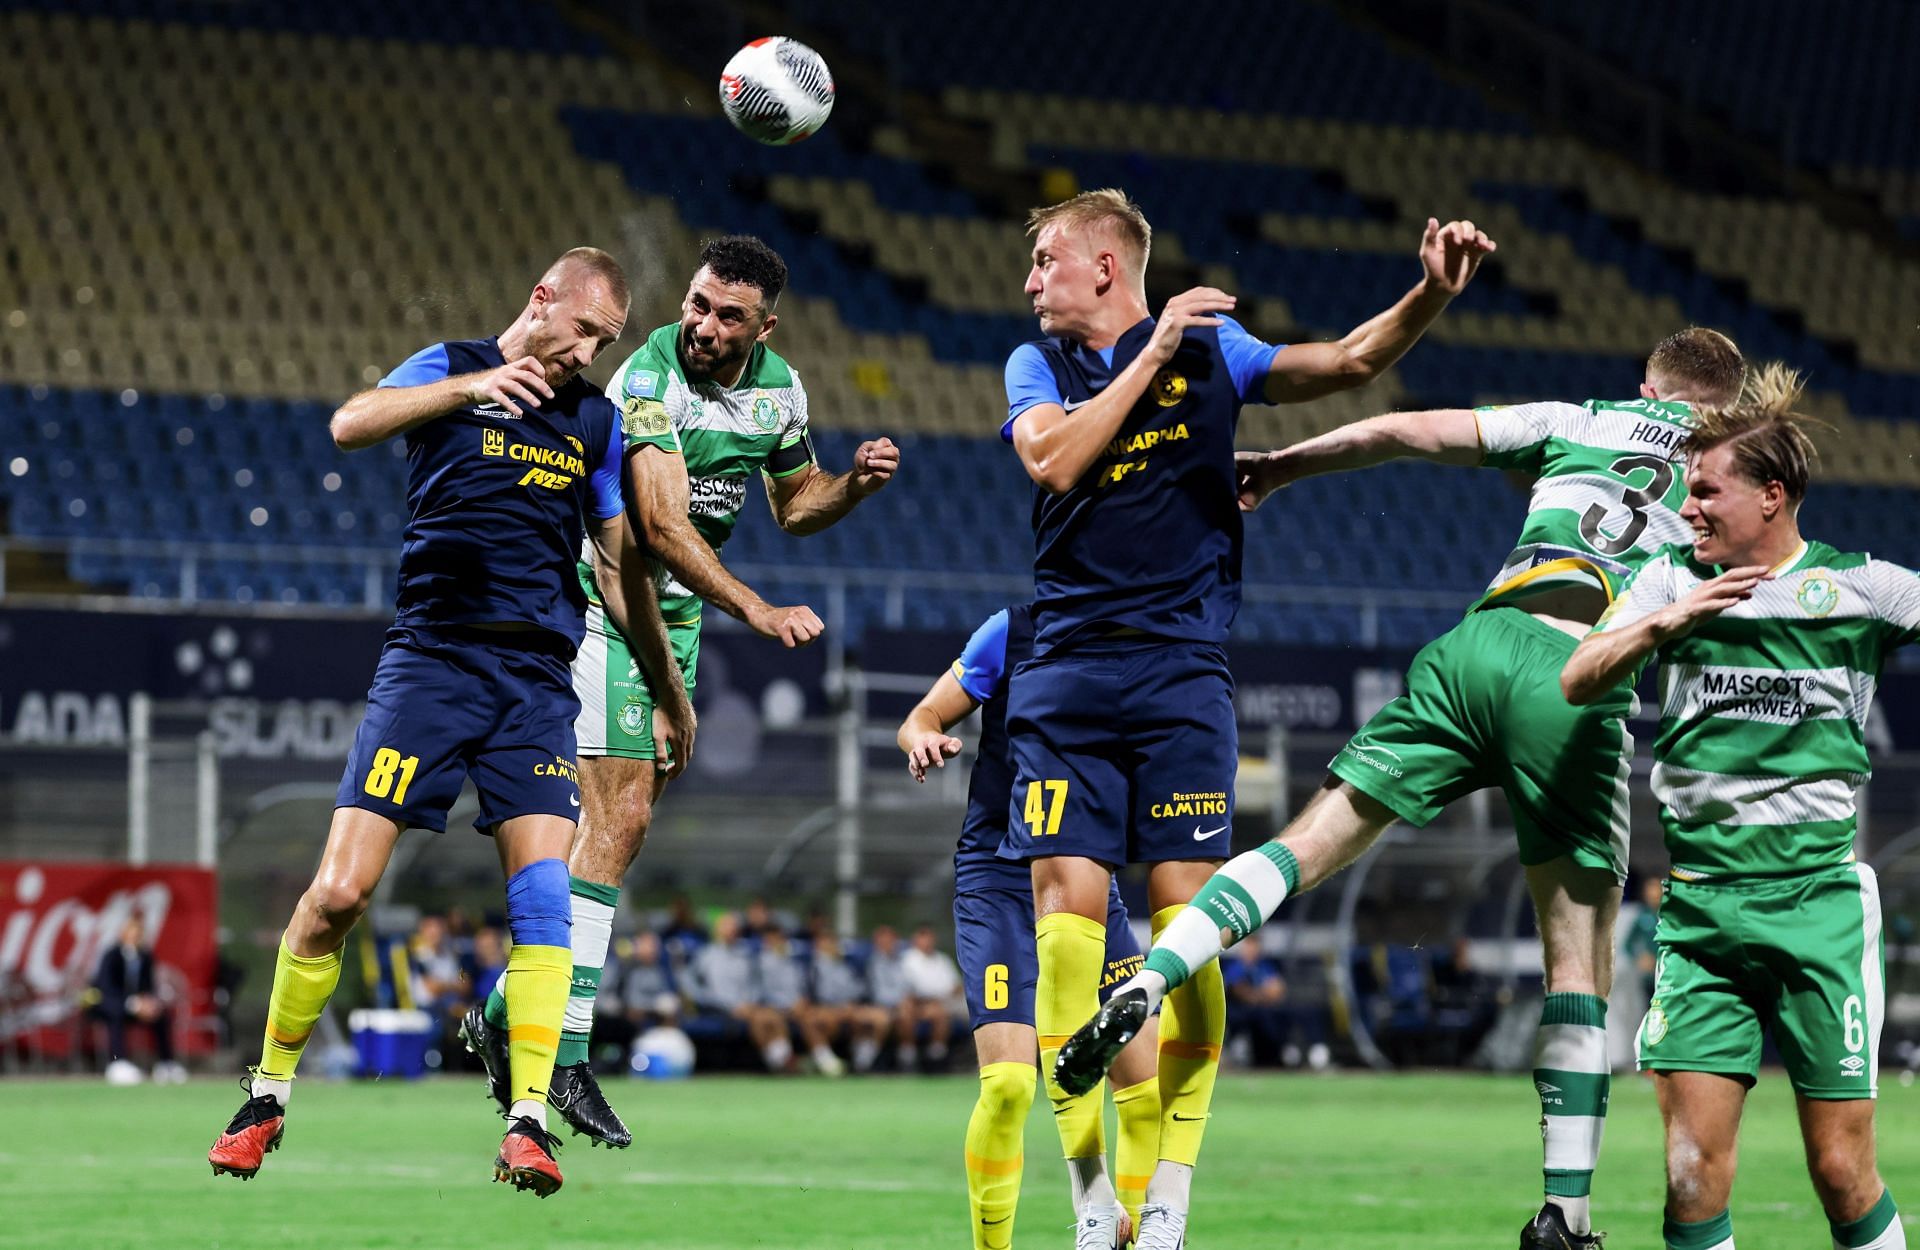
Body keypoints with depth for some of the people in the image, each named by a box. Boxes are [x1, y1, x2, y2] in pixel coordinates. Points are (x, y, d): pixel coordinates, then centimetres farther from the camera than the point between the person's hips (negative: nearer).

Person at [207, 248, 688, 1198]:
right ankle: (270, 1093, 10)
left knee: (543, 888, -14)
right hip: (430, 658, -3)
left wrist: (668, 691, 23)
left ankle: (526, 1121, -12)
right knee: (339, 891, -8)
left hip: (537, 680, 3)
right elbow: (351, 424, -14)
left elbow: (623, 563, 22)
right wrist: (471, 385, -23)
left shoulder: (596, 421, 16)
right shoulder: (451, 370, 5)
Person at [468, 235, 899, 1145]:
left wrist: (855, 483, -5)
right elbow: (662, 524, -31)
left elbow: (794, 504, 16)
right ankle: (565, 1053, -14)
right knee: (618, 819, -15)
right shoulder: (649, 378, -23)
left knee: (626, 818, 8)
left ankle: (509, 1011, 18)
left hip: (679, 616, 7)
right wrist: (757, 611, -39)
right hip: (605, 602, -7)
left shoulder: (779, 388, 1)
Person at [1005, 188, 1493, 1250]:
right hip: (1066, 673, 1)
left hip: (1179, 674, -1)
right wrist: (1153, 356, -8)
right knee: (1066, 916, -9)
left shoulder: (1208, 346, 8)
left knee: (1186, 920, -7)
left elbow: (1348, 363, 2)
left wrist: (1430, 295, -15)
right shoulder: (1036, 366, 11)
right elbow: (1054, 460, -7)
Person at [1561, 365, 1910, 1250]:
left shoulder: (1859, 588, 1)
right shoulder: (1673, 580, 9)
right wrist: (1661, 624, -15)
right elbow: (1578, 682, 1)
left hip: (1820, 902, -2)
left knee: (1841, 1171, -2)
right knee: (1692, 1168, -6)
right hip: (1700, 904, 2)